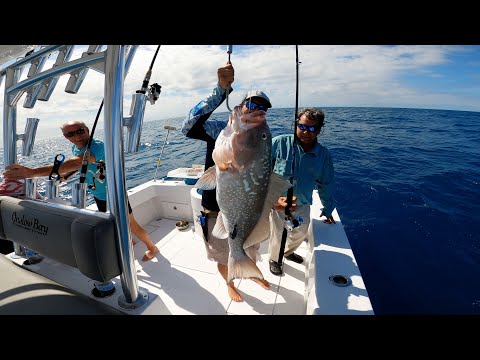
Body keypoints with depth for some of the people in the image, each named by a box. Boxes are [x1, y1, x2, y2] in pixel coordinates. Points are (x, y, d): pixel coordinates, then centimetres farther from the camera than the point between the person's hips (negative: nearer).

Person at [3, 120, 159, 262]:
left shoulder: (97, 146, -32)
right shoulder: (75, 148, -3)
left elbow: (75, 163, -49)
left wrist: (32, 172, -56)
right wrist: (66, 174, -1)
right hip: (98, 195, 8)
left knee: (131, 225, 4)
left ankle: (152, 247, 26)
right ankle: (129, 240, 49)